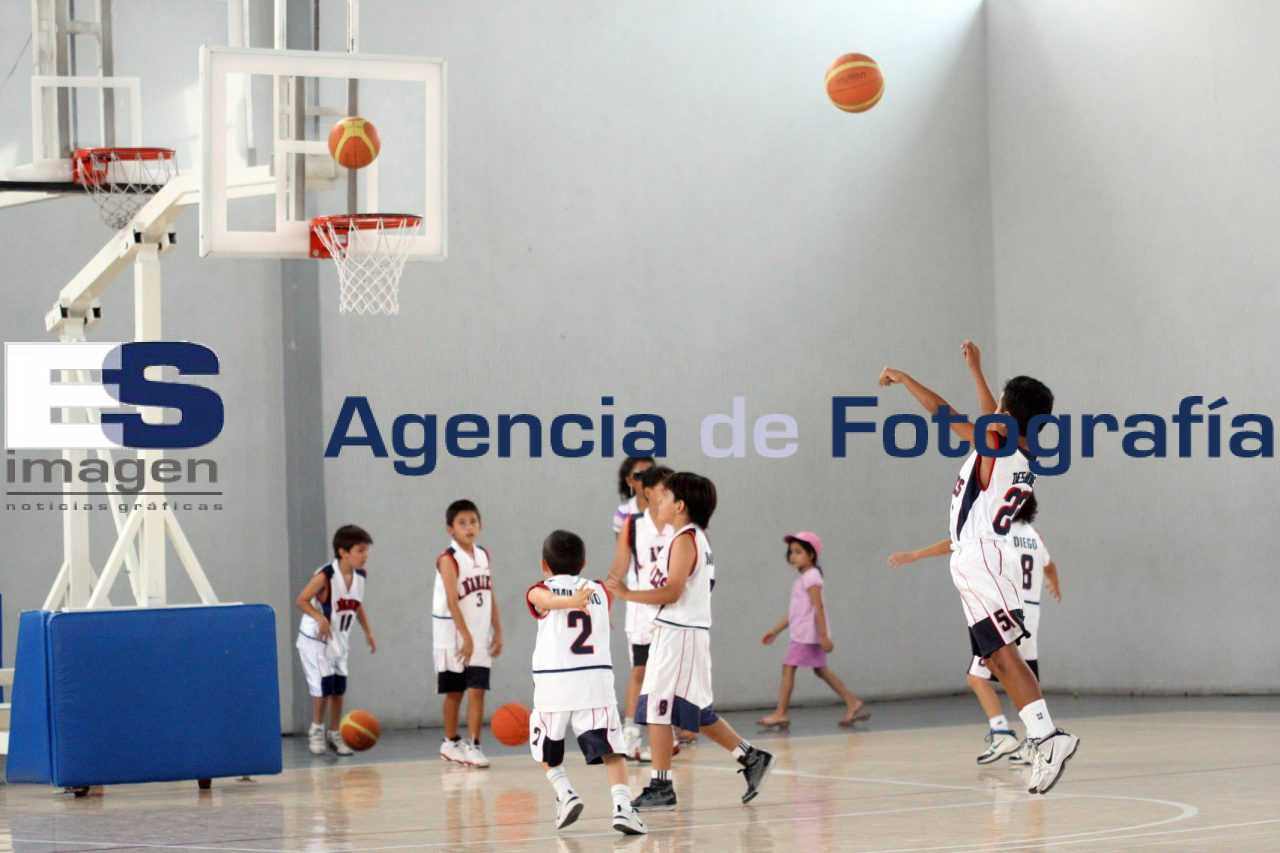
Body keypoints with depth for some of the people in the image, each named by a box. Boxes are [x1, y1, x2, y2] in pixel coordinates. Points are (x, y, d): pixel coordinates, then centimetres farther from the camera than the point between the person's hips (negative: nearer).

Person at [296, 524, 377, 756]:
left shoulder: (359, 576, -3)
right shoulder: (325, 576, -23)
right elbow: (301, 600, -19)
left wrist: (368, 632, 9)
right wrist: (320, 618, -31)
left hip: (340, 640, 6)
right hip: (315, 639, -6)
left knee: (338, 689, 5)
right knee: (323, 687, -8)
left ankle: (335, 735, 16)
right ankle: (316, 732, 10)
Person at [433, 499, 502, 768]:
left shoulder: (483, 555, 7)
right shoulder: (448, 559, -11)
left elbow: (490, 596, 11)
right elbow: (452, 601, -17)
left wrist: (497, 632, 7)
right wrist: (466, 637, -21)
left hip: (481, 635, 4)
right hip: (453, 636, -4)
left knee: (477, 690, -5)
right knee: (454, 692, 8)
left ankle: (473, 746, -6)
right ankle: (451, 743, 22)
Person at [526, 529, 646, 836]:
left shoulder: (541, 591, 6)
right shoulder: (600, 592, 16)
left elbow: (550, 600, -18)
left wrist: (572, 602, -40)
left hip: (553, 684, -1)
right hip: (597, 680, 1)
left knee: (546, 752, 20)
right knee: (611, 750, -4)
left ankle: (565, 794, 3)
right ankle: (622, 805, -23)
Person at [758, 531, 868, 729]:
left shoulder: (811, 577, -12)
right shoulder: (803, 579, 17)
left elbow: (818, 607, -18)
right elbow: (794, 612, 22)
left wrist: (823, 635, -23)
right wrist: (776, 630, 22)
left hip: (807, 634, -10)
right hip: (802, 633, 10)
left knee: (788, 667, -8)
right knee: (821, 670, 12)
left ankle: (780, 713, -7)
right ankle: (852, 702, 13)